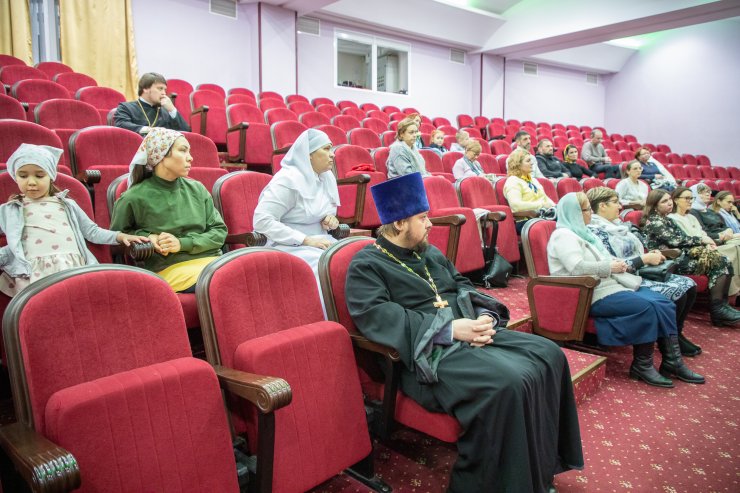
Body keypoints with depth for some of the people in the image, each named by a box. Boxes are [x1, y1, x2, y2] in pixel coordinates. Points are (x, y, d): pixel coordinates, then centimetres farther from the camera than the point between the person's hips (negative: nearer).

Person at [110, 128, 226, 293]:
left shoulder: (197, 189, 12)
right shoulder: (134, 198, 2)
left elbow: (219, 231, 10)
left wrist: (182, 243, -5)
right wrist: (147, 237, -3)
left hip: (211, 259, 4)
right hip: (171, 267, -4)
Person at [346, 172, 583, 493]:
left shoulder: (430, 253, 19)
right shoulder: (366, 266, -6)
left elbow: (462, 286, 21)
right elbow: (378, 318, -20)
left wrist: (485, 315, -3)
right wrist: (450, 329, -25)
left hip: (472, 335, 9)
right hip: (429, 352, -9)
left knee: (548, 355, -2)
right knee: (509, 384, -29)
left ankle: (543, 464, 11)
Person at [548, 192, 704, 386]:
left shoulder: (581, 232, 20)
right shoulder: (563, 236, -11)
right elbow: (578, 268, -25)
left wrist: (616, 264, 3)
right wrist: (610, 267, -15)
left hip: (609, 285, 10)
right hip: (592, 295, -10)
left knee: (664, 303, -3)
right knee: (646, 307, -24)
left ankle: (673, 361, 2)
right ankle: (642, 366, -10)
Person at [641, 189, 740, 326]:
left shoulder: (668, 220, 21)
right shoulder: (654, 221, -6)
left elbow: (682, 238, 14)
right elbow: (675, 240, -15)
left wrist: (704, 245, -3)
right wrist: (701, 240, -5)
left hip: (682, 255, 8)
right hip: (670, 262, -8)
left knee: (724, 262, -9)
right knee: (716, 263, -18)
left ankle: (721, 305, -10)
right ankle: (717, 309, -12)